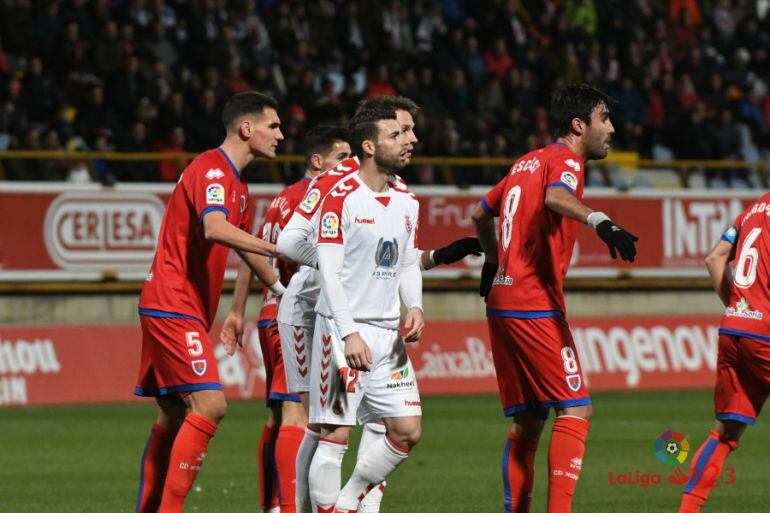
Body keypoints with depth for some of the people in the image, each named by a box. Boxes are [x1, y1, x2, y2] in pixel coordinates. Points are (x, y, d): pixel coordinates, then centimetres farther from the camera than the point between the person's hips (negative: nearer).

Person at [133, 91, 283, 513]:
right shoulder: (212, 170, -14)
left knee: (174, 415, 12)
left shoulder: (236, 183, 19)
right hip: (174, 307, -11)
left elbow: (243, 245, 32)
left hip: (178, 310, 11)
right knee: (209, 404, -18)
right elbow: (214, 229, -33)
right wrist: (281, 250, -39)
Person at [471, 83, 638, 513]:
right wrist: (600, 221, -45)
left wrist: (493, 261, 48)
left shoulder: (527, 163, 20)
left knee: (528, 421, 12)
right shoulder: (566, 161, -5)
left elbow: (482, 214, 33)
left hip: (501, 301, 9)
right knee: (576, 410, -10)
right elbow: (556, 197, -29)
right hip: (536, 307, -9)